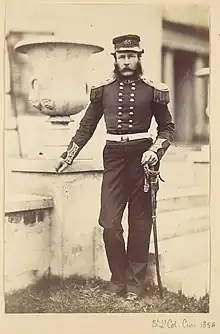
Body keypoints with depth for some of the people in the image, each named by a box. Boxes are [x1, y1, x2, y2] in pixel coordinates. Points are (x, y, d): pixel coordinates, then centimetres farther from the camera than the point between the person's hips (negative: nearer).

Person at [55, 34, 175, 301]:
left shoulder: (153, 89, 1)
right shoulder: (103, 88, 6)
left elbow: (167, 127, 6)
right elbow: (87, 125, 13)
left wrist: (156, 150, -12)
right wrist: (68, 155, 10)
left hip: (142, 156, -1)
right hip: (114, 156, 1)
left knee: (140, 222, 6)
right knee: (109, 223, -4)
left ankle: (135, 282, 19)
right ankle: (118, 279, 16)